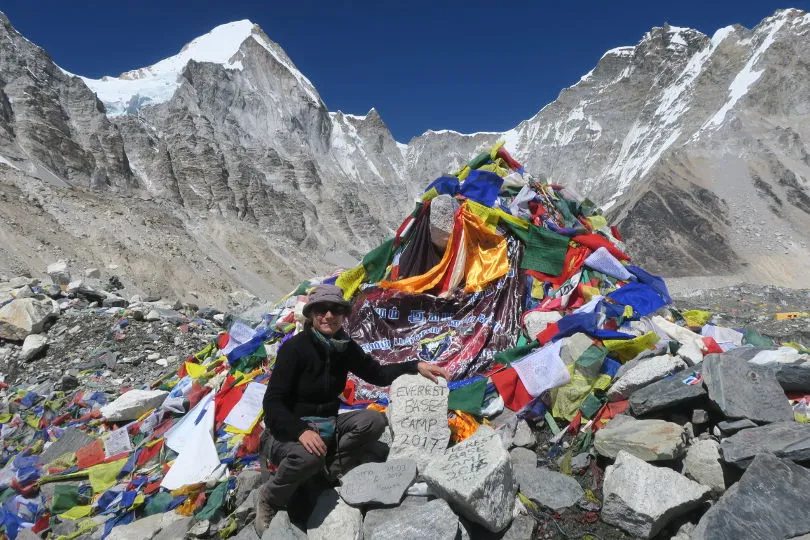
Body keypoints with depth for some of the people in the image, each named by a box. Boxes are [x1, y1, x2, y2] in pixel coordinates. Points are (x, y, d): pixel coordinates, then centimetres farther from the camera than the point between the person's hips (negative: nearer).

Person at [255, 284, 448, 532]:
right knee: (309, 456, -37)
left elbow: (377, 374, 5)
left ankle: (333, 474, -2)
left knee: (374, 420, -15)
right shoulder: (294, 348, -20)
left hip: (327, 426, 6)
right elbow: (272, 403, -22)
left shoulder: (345, 346, -2)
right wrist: (301, 431, -39)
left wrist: (415, 366, -9)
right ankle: (268, 499, -7)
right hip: (290, 430, -5)